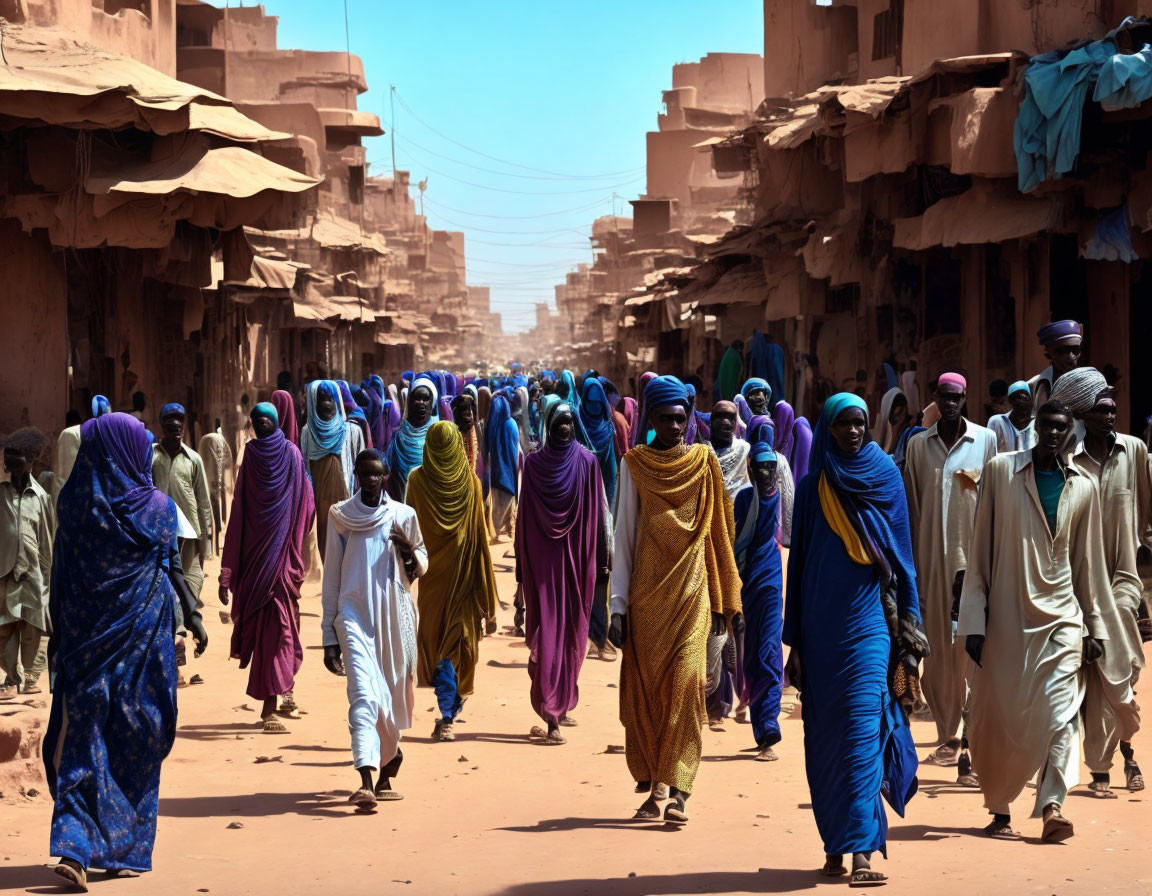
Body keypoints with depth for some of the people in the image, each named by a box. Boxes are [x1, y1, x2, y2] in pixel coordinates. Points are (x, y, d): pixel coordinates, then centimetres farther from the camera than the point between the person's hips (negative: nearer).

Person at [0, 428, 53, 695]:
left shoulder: (40, 496, 4)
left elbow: (48, 537, 8)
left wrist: (48, 571, 7)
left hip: (33, 571, 1)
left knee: (32, 628, 3)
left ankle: (31, 677, 13)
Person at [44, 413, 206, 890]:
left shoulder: (74, 503, -1)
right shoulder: (158, 508, -6)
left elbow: (63, 575, 3)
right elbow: (172, 570, -2)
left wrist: (62, 632, 10)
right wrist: (192, 617, 9)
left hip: (86, 635, 2)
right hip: (143, 634, -1)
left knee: (83, 737, 4)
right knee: (136, 741, 8)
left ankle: (75, 847, -8)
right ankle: (126, 851, 14)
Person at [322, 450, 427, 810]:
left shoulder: (403, 516, 4)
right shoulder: (340, 517, 3)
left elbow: (421, 568, 15)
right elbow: (331, 578, 6)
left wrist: (410, 551, -10)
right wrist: (329, 637, 5)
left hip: (395, 616, 2)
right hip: (354, 615, -2)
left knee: (395, 694, 9)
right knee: (363, 694, -16)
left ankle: (389, 757, 35)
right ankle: (366, 783, -25)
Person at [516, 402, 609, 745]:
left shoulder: (587, 462, 2)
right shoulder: (533, 463, 2)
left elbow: (597, 513, 3)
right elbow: (524, 517, 3)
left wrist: (600, 559, 0)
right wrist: (522, 564, 2)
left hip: (577, 559, 1)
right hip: (543, 560, -1)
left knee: (571, 634, 8)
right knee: (547, 635, -6)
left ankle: (559, 707, 20)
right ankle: (554, 714, -8)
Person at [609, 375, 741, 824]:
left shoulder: (703, 461, 5)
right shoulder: (635, 464, 2)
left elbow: (717, 531, 9)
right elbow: (623, 536, 2)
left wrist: (721, 600, 8)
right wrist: (618, 605, -4)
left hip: (691, 591, 0)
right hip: (646, 593, 0)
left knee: (684, 685, -10)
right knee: (644, 688, 1)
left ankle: (677, 790, -12)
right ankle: (653, 785, 11)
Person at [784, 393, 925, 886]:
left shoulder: (887, 480, 4)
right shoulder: (811, 489, 8)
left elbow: (902, 554, 8)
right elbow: (798, 563, 10)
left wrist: (909, 624, 3)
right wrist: (794, 640, 8)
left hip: (868, 623, -2)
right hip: (821, 626, 2)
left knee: (862, 730, -12)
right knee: (824, 734, 4)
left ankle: (862, 849, -16)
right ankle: (834, 845, 12)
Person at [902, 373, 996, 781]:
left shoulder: (985, 440, 3)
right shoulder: (918, 445, 9)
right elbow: (911, 507, 10)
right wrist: (911, 566, 6)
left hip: (974, 556, -2)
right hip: (932, 559, 2)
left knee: (972, 652, -7)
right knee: (938, 652, 5)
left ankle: (972, 746, -7)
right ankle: (949, 735, 16)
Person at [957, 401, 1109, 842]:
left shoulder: (1082, 487, 8)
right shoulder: (1000, 471, 1)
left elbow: (1089, 562, 15)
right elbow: (980, 548, 1)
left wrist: (1095, 625, 14)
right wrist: (974, 620, -3)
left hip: (1061, 616, 1)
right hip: (1007, 616, -1)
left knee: (1061, 713, -12)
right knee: (999, 718, 2)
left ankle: (1051, 805, -16)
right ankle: (999, 810, 14)